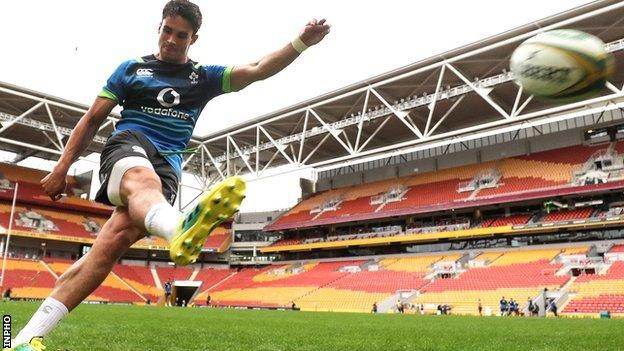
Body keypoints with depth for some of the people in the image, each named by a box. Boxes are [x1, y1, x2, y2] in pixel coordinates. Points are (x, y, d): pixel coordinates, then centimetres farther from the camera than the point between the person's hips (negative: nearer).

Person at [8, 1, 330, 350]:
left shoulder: (204, 77, 19)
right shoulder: (132, 68, 17)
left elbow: (257, 70, 7)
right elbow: (93, 118, 17)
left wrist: (301, 42, -6)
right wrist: (62, 168, 12)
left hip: (167, 164, 1)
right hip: (128, 145, 0)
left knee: (118, 237, -24)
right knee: (143, 179, -40)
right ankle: (181, 228, -77)